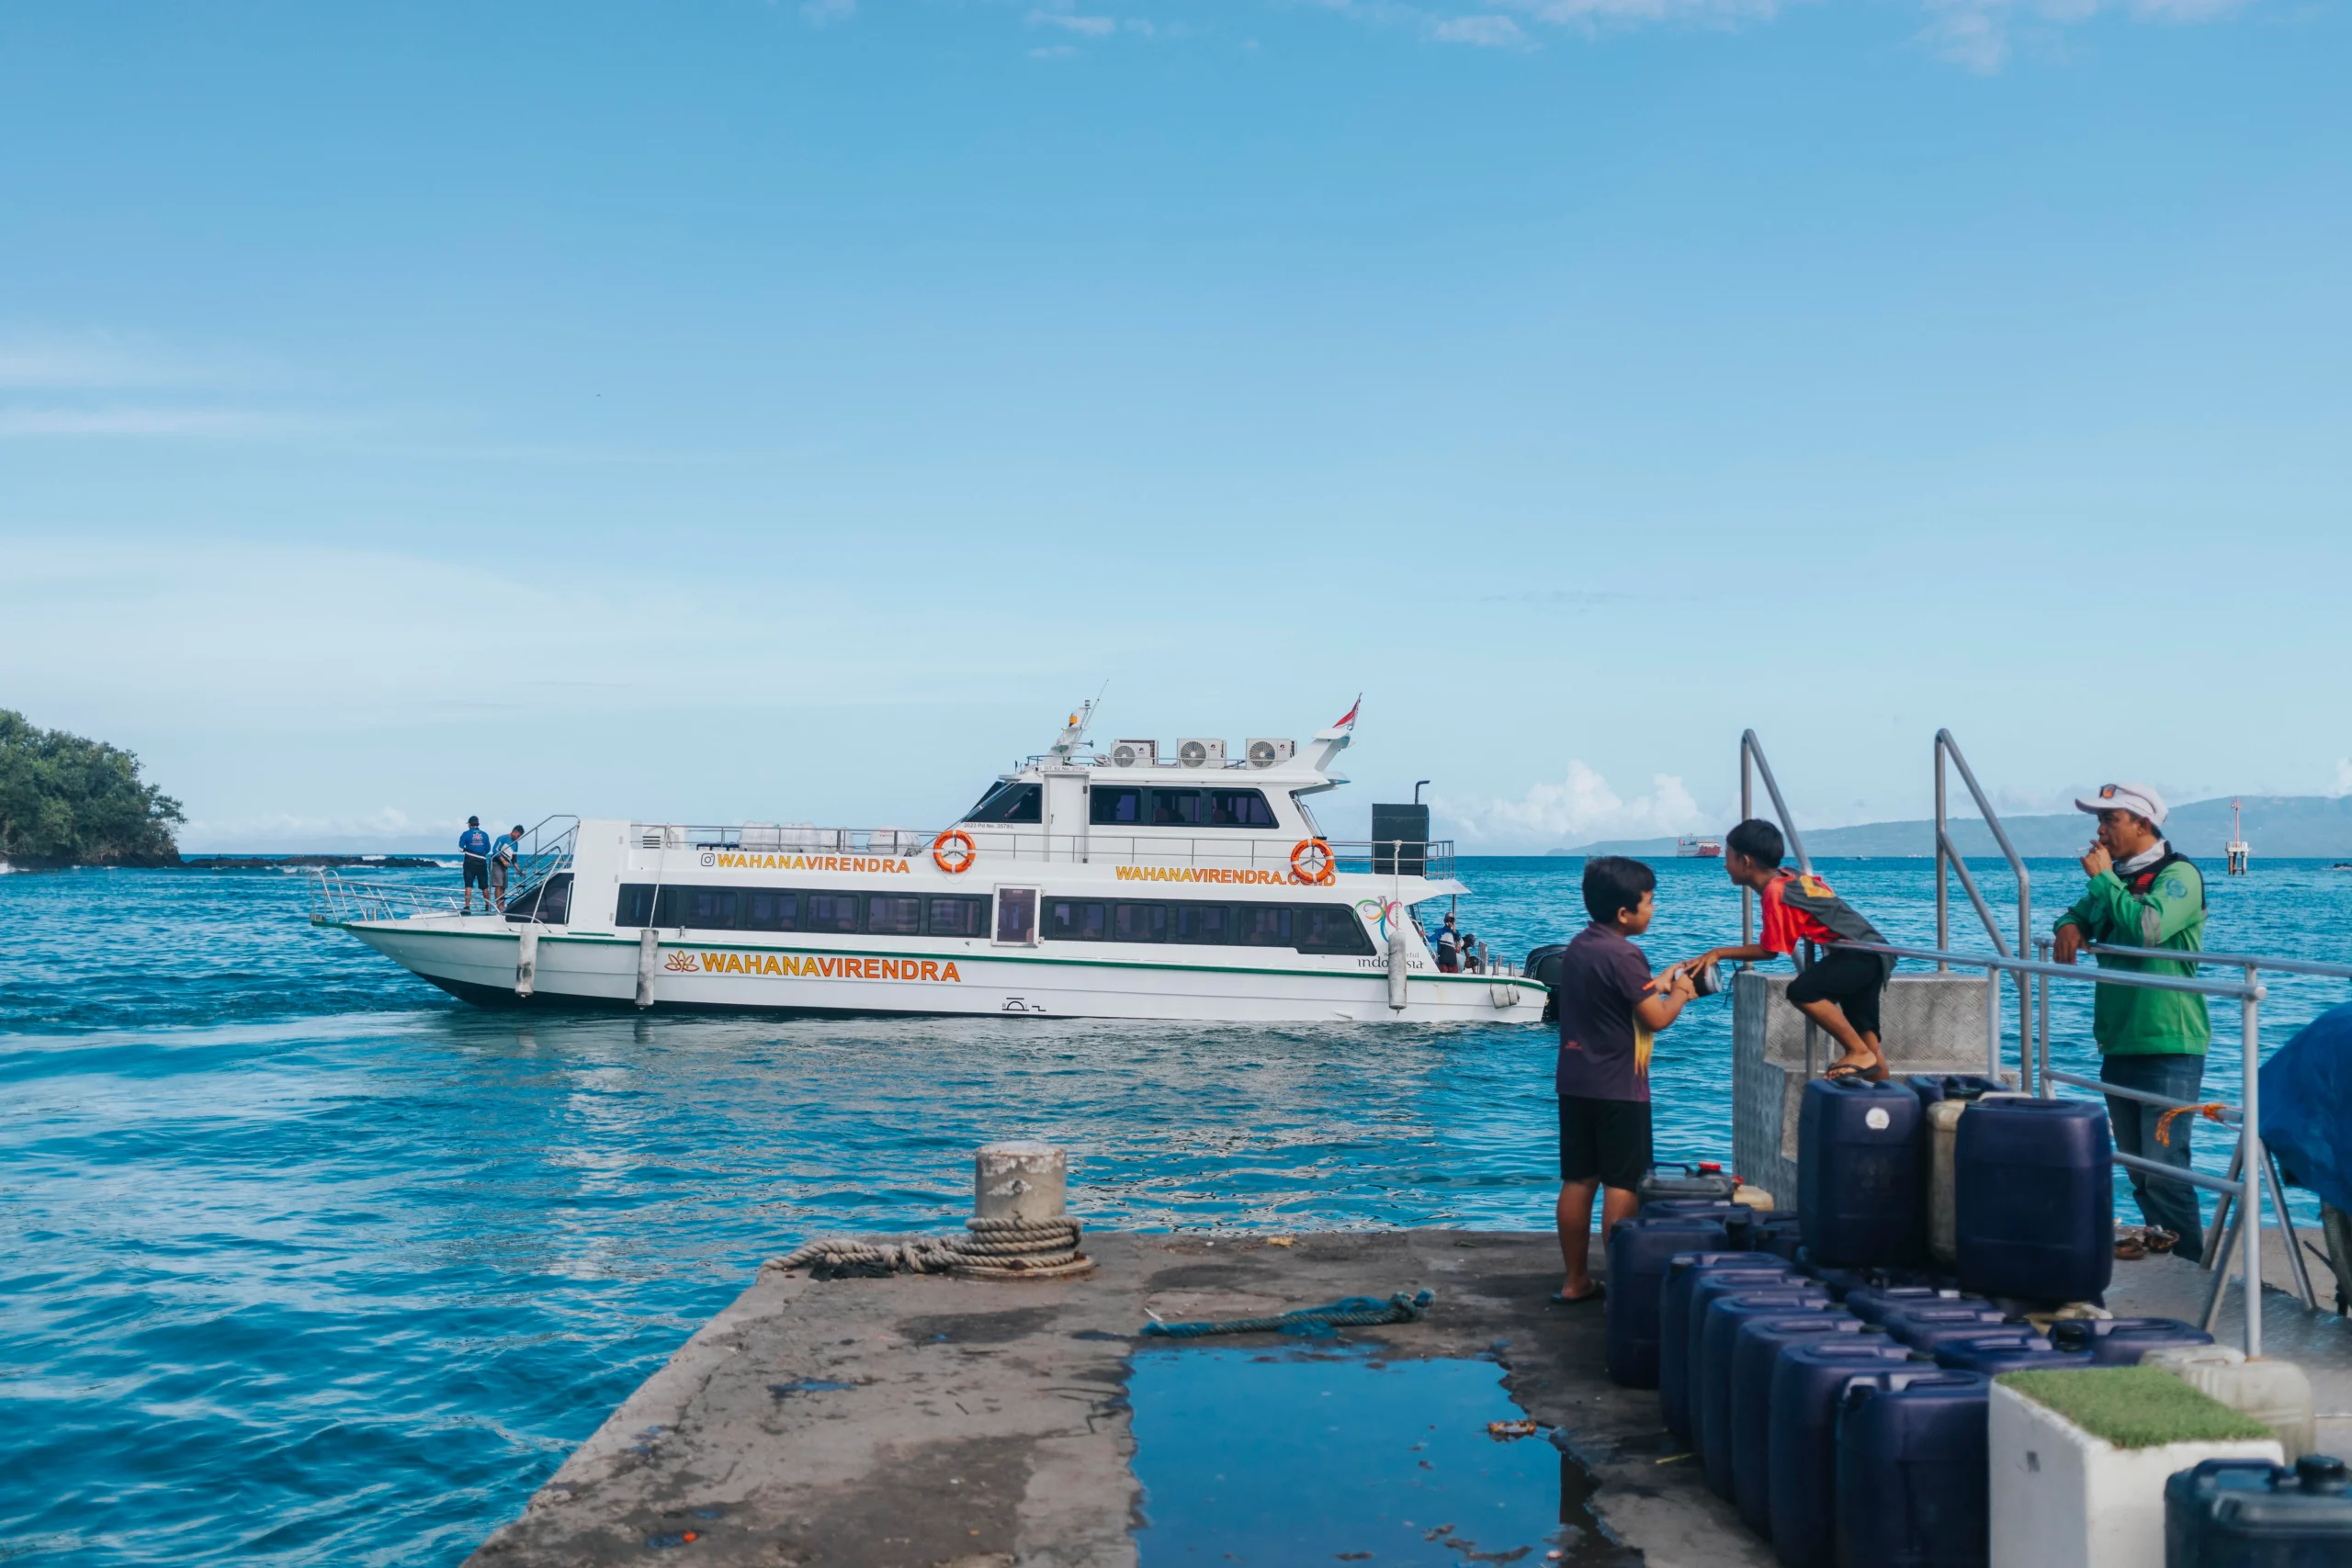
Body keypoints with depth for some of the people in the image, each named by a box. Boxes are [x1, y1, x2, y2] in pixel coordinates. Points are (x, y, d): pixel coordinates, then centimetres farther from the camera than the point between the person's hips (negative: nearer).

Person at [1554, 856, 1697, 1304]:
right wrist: (1680, 994, 5)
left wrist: (1660, 983, 17)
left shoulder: (1578, 947, 9)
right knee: (1621, 1187, -2)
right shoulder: (1623, 956, -18)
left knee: (1577, 1182, 10)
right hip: (1618, 1088, -8)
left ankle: (1576, 1280, 17)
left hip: (1574, 1082, 8)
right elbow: (1656, 1018, -14)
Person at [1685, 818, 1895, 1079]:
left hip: (1863, 953, -10)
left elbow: (1770, 950, -13)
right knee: (1864, 1037, 10)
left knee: (1802, 991, -26)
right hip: (1870, 952, 10)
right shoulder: (1787, 877, 8)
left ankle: (1860, 1054, -15)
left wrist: (1719, 954, -8)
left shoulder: (1775, 892, -18)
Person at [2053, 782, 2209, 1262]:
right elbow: (2082, 913, 27)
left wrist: (2102, 878, -13)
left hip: (2168, 1047, -8)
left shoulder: (2179, 875, -9)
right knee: (2138, 1170, 12)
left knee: (2164, 1168, -12)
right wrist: (2070, 925, 2)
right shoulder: (2116, 876, 15)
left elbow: (2148, 927, -25)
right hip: (2119, 1046, 8)